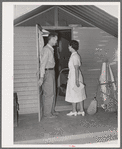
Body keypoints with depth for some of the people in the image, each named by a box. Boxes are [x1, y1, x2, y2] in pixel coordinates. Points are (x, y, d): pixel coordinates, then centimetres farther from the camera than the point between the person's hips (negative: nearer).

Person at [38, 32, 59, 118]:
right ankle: (47, 113, 7)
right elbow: (42, 64, -22)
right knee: (49, 94, -3)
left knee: (52, 93, 16)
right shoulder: (46, 49, -15)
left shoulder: (51, 49, 15)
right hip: (48, 72, -10)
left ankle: (52, 111, 28)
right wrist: (42, 77, -26)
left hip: (51, 72, 10)